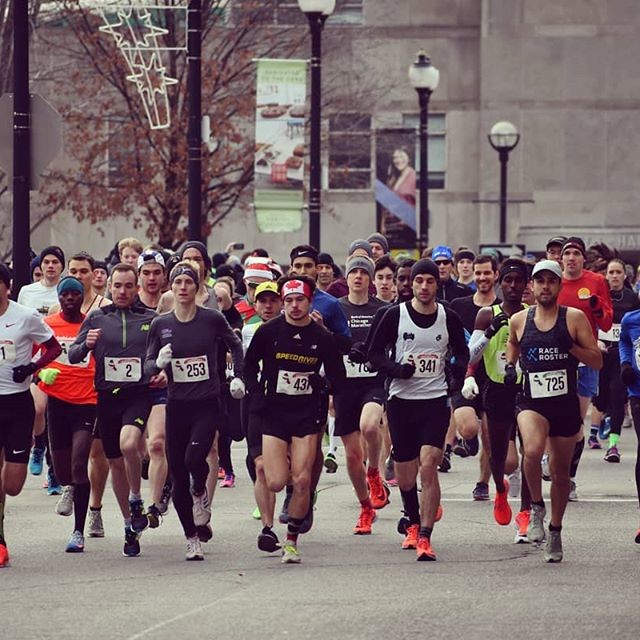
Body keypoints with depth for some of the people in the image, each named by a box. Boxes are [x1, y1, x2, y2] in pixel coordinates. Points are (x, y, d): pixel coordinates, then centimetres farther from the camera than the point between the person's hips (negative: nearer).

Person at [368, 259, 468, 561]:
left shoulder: (449, 318, 3)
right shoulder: (395, 315, -1)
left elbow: (462, 354, 18)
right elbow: (375, 354, 3)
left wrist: (457, 375, 0)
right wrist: (397, 369, -14)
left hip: (435, 400, -1)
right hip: (401, 400, 1)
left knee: (428, 467, -17)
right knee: (405, 476, 10)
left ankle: (424, 537, -18)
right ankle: (414, 525, 37)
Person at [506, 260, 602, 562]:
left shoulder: (574, 318, -2)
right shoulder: (518, 320, 3)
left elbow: (597, 361, -3)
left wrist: (570, 346, -17)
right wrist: (510, 367, 8)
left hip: (566, 403, 1)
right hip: (532, 401, 0)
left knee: (561, 471, 11)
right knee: (532, 450, -30)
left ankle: (555, 532, 29)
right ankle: (536, 507, -7)